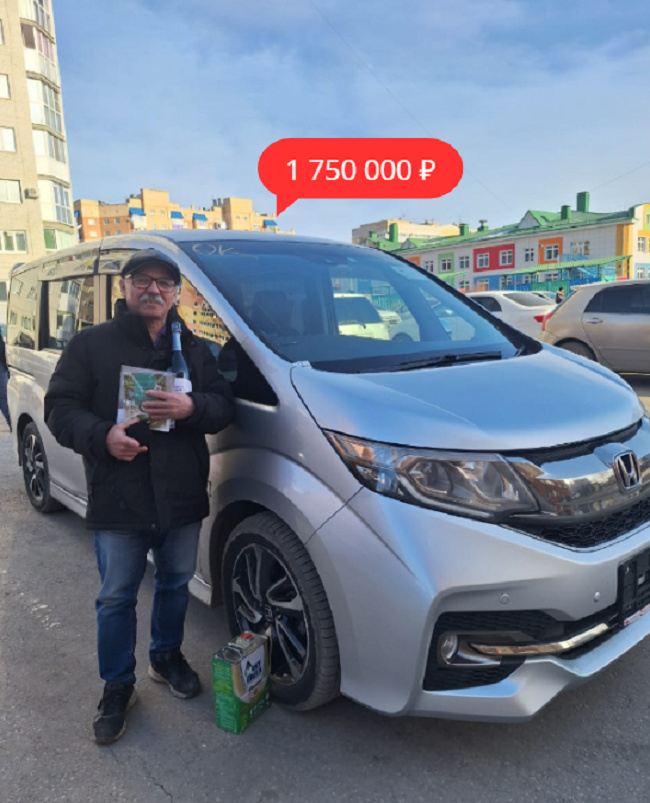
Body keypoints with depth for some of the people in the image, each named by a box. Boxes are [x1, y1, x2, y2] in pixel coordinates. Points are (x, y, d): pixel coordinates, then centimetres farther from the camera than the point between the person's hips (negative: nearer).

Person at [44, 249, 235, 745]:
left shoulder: (194, 349, 9)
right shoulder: (91, 344, 1)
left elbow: (224, 406, 3)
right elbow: (60, 408, -2)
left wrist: (192, 407, -19)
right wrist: (102, 435, -21)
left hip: (183, 496, 3)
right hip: (118, 499, -2)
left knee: (176, 584, 19)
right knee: (117, 597, 9)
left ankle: (167, 657, 44)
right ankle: (118, 688, 30)